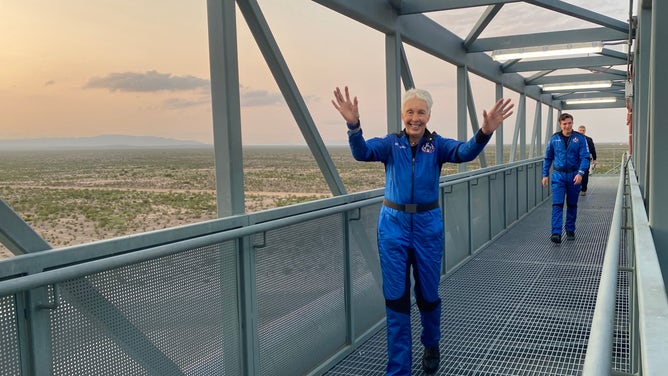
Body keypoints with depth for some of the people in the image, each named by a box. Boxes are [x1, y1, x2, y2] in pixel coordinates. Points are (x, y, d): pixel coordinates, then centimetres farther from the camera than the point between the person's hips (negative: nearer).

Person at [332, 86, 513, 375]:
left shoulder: (437, 144, -2)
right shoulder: (391, 143, -2)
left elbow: (464, 152, -22)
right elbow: (363, 152, -21)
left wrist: (484, 133, -43)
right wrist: (353, 126, -42)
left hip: (427, 224, 1)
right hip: (393, 224, 0)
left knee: (428, 293, 13)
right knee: (396, 297, 1)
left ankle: (431, 345, 42)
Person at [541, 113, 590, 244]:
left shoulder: (580, 139, -3)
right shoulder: (554, 139, 2)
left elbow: (585, 158, -8)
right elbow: (548, 158, 9)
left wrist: (580, 173, -21)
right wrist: (545, 175, 5)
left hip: (574, 176, 0)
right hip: (558, 176, 0)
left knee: (572, 205, 12)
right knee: (557, 205, -10)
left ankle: (570, 231, 25)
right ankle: (556, 233, -15)